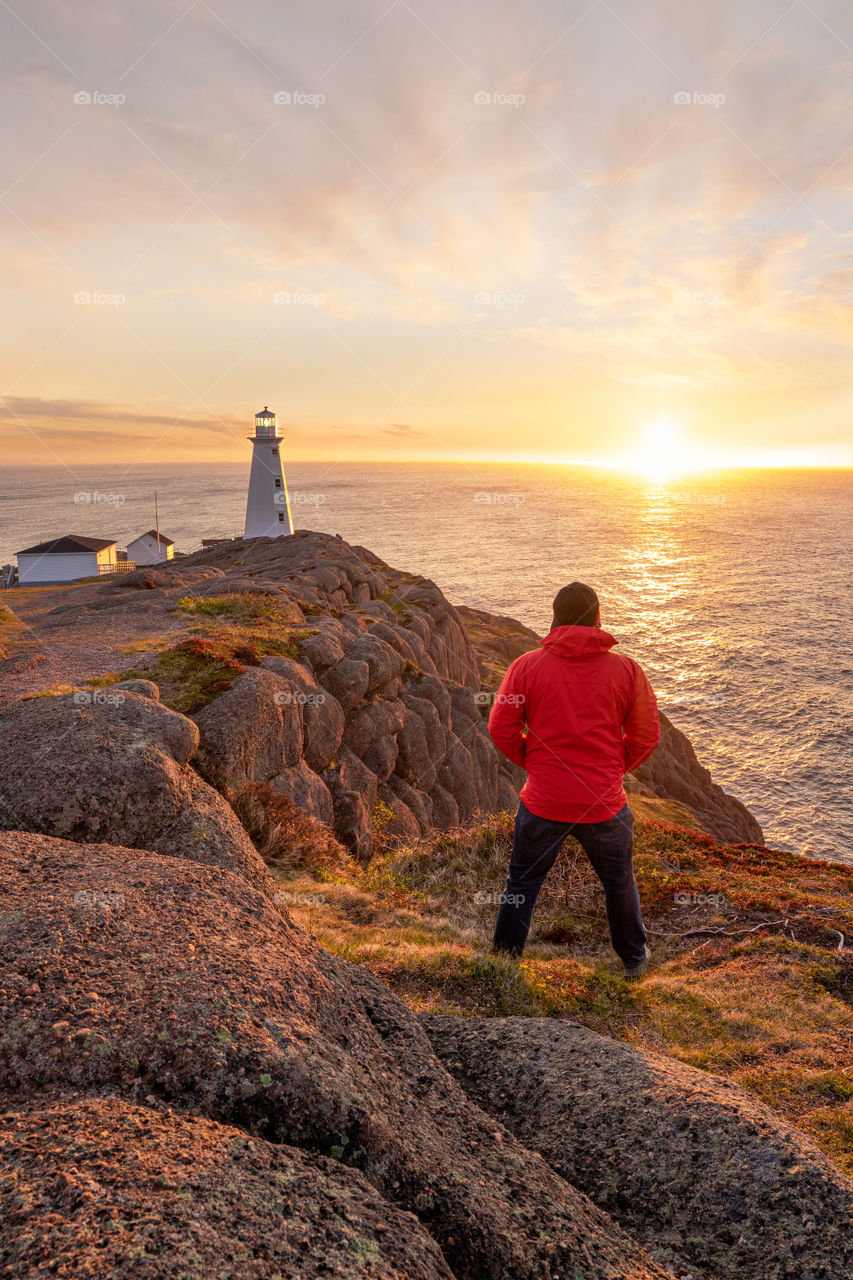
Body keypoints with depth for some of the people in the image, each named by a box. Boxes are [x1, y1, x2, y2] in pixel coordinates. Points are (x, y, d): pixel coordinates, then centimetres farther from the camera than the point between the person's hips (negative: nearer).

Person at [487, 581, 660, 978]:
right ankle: (633, 958, 42)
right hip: (605, 804, 1)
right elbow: (646, 736, 1)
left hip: (542, 802, 0)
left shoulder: (526, 666, -6)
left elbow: (501, 729, -5)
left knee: (522, 882, 18)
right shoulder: (626, 669, -4)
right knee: (619, 882, 23)